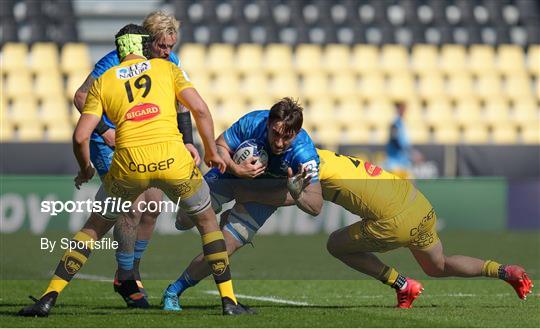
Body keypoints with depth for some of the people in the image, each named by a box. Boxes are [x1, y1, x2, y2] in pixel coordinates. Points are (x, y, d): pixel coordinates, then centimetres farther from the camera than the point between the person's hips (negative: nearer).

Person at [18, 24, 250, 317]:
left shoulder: (102, 82, 16)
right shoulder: (166, 68, 16)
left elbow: (80, 137, 8)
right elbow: (200, 110, 6)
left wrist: (85, 170, 26)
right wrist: (212, 151, 18)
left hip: (128, 163, 1)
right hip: (173, 158, -1)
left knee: (94, 227, 21)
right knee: (207, 221, 23)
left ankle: (49, 298, 14)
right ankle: (229, 300, 16)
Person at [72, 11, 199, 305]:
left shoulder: (170, 63, -3)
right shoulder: (115, 63, -21)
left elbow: (181, 104, 6)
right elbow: (81, 97, -16)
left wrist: (187, 142, -5)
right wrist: (103, 131, -27)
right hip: (110, 144, -6)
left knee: (153, 206, 2)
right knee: (132, 206, -16)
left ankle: (132, 271, 21)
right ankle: (124, 278, 0)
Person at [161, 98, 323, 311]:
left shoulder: (304, 153, -37)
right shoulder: (253, 122, -34)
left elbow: (316, 207, -35)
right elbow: (219, 146, -18)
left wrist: (297, 195, -57)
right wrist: (235, 169, -38)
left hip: (267, 191, -2)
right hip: (233, 174, 2)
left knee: (223, 249, -12)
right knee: (185, 221, 0)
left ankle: (174, 291, 10)